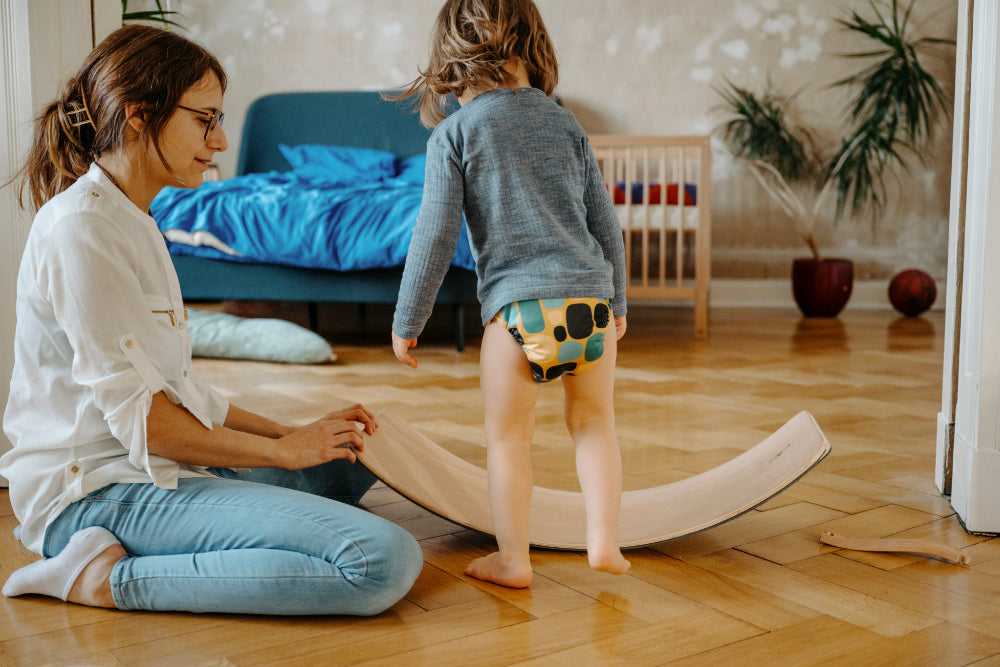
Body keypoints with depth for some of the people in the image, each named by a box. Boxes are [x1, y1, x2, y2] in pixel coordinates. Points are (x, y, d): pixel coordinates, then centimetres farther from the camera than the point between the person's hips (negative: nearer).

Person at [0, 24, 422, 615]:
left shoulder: (132, 223, 17)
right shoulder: (81, 226, -15)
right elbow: (139, 416, -18)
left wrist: (293, 433, 7)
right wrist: (281, 450, -6)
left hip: (154, 471, 11)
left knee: (349, 463, 28)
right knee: (385, 559, -25)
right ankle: (108, 578, -14)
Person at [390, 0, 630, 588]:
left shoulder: (454, 132, 3)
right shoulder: (566, 123, 14)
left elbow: (436, 236, -1)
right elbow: (606, 224, 16)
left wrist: (407, 322, 7)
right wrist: (618, 303, 28)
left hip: (518, 303, -3)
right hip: (592, 296, 3)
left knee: (509, 434, 11)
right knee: (594, 420, 18)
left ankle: (513, 559, 17)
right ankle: (605, 540, 18)